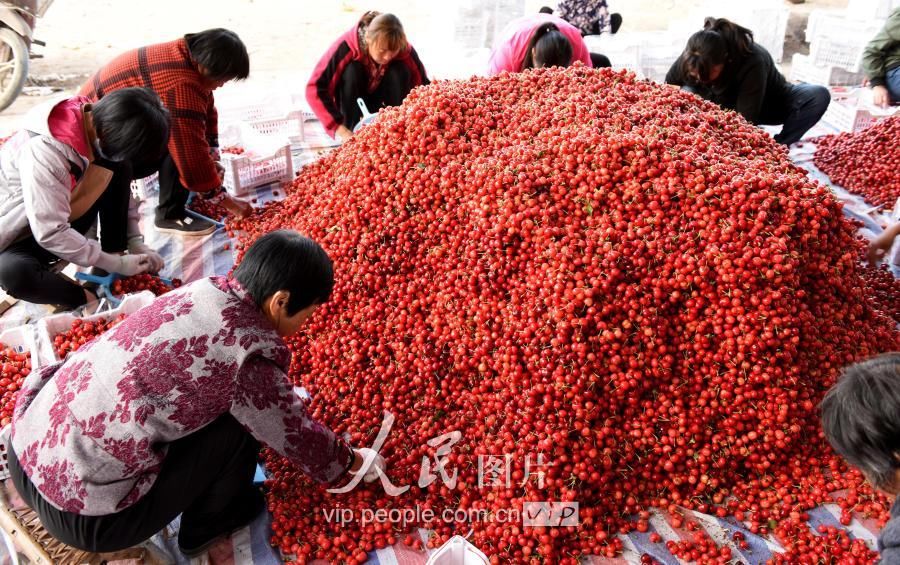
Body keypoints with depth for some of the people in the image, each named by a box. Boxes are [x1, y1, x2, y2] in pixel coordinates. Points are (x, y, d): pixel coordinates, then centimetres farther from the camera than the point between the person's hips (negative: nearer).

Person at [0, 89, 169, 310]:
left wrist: (135, 243, -11)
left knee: (118, 171, -11)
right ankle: (89, 298, -13)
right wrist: (116, 264, -26)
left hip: (62, 221, 7)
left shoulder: (96, 123, -14)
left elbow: (122, 193, -1)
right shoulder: (45, 153, -36)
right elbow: (50, 233, -32)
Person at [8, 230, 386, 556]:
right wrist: (354, 463, 14)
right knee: (239, 422, -3)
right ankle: (207, 523, 19)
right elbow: (299, 439, -4)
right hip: (80, 512, -7)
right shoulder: (247, 356, -20)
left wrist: (283, 398, 33)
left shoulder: (203, 291, 0)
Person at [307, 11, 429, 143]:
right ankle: (352, 136, -24)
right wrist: (338, 128, -46)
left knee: (400, 71, -25)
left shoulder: (405, 50, -26)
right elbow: (314, 89, -37)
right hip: (350, 102, -2)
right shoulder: (346, 47, -34)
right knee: (351, 71, -31)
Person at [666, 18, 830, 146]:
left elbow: (745, 121, -40)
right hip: (724, 106, 3)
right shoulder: (691, 58, -29)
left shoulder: (752, 62, -40)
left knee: (819, 96, -30)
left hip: (767, 104, -3)